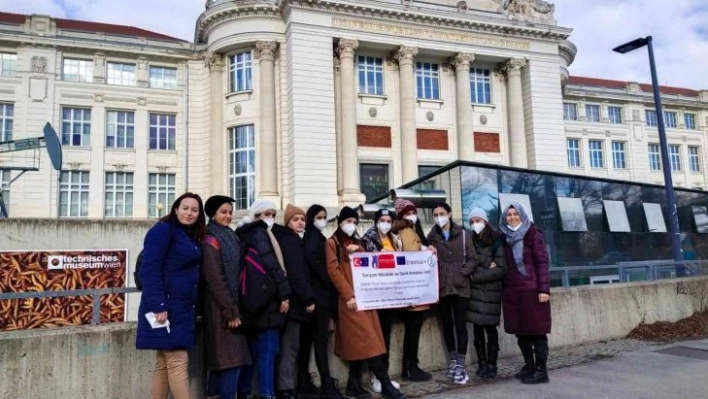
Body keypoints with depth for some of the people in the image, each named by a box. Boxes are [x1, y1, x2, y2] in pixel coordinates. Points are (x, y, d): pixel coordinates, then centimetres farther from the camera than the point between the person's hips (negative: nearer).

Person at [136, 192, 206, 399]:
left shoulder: (191, 236, 17)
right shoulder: (163, 230, -8)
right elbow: (149, 270, -17)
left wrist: (195, 309, 13)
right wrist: (158, 306, -23)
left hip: (183, 308, 8)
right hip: (166, 307, -8)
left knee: (164, 363, 10)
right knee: (178, 361, -6)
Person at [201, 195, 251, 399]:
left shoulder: (230, 237, 17)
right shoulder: (211, 240, -9)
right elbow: (215, 278, -16)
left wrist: (235, 308, 12)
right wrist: (231, 311, -18)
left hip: (232, 306, 8)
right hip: (221, 309, -8)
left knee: (225, 360, 11)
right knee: (230, 359, -9)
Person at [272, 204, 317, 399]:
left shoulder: (290, 240, 19)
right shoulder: (290, 240, -11)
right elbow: (296, 273, -20)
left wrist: (305, 298, 12)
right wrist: (309, 298, -19)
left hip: (290, 299, 10)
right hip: (293, 299, -10)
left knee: (287, 345, 12)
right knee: (290, 345, -6)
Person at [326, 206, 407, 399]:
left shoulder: (356, 243, 21)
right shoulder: (333, 243, 0)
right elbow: (333, 271, -9)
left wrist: (358, 251, -4)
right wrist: (348, 295, -16)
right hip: (350, 298, -7)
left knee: (359, 342, 7)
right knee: (366, 339, -8)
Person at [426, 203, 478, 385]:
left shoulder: (463, 234, 3)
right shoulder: (431, 237, 7)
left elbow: (472, 259, 2)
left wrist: (463, 272, -11)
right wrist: (433, 277, -9)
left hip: (460, 286, -2)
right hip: (441, 287, 2)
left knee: (460, 325, -2)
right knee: (447, 325, 10)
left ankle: (461, 365, 2)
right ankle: (453, 361, 22)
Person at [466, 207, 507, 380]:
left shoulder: (496, 242, -4)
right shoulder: (470, 241, 9)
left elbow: (501, 269, -9)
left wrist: (477, 276, -11)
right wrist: (486, 270, -10)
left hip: (490, 291, -4)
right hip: (474, 290, 4)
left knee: (490, 327, 0)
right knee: (477, 328, 6)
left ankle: (491, 365, 9)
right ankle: (482, 364, 15)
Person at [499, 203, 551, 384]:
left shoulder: (533, 234, -3)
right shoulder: (504, 237, 11)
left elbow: (542, 262, -7)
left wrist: (544, 288, -13)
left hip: (532, 289, -5)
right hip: (512, 291, 5)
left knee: (537, 330, -1)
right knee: (520, 331, 11)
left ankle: (541, 371, 6)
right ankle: (529, 366, 24)